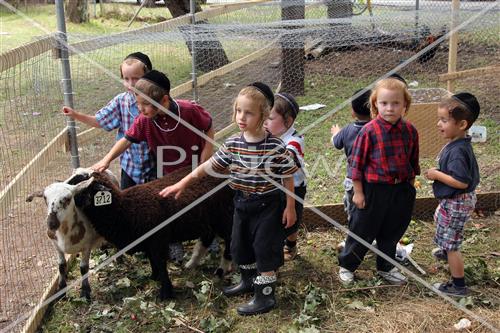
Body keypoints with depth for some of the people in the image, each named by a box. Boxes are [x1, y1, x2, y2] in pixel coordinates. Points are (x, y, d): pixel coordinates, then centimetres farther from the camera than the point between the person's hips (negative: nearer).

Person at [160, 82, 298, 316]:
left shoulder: (275, 147, -20)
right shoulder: (232, 144, -6)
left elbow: (288, 177, -10)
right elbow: (209, 166, 1)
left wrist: (290, 207, -7)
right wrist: (183, 183, -1)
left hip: (267, 206, -6)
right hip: (242, 204, 6)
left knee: (265, 249, 2)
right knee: (240, 245, 19)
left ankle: (265, 295, 17)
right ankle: (249, 281, 43)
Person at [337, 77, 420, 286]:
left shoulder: (409, 131, -2)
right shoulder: (369, 131, -15)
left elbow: (413, 160, 10)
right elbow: (357, 162, -10)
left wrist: (410, 186, 13)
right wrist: (358, 192, -9)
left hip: (401, 190, 5)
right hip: (374, 190, -4)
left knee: (392, 232, 19)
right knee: (362, 231, 8)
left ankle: (386, 268, 38)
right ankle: (346, 265, 27)